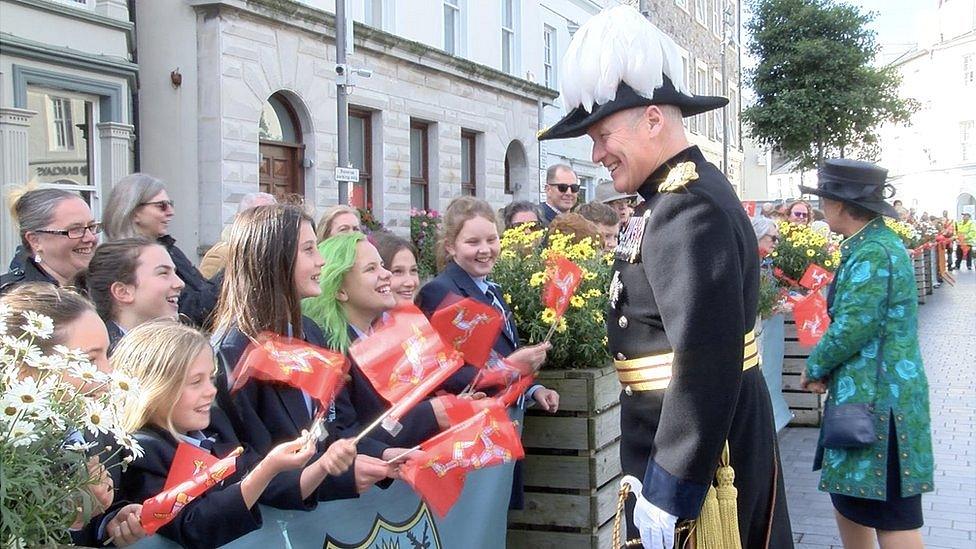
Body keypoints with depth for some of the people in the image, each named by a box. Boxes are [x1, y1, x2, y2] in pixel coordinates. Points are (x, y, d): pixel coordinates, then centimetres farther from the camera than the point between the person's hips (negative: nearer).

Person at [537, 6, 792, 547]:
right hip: (713, 436, 10)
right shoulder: (679, 195, 9)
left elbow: (708, 365, -28)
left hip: (696, 454, -10)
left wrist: (667, 492, -25)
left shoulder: (688, 210, -23)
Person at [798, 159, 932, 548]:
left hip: (878, 398, -10)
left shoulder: (873, 253, -19)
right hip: (862, 393, 10)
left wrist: (815, 367, -6)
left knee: (891, 516, -3)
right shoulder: (868, 245, 13)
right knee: (848, 493, 20)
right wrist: (826, 368, 5)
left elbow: (853, 327, -23)